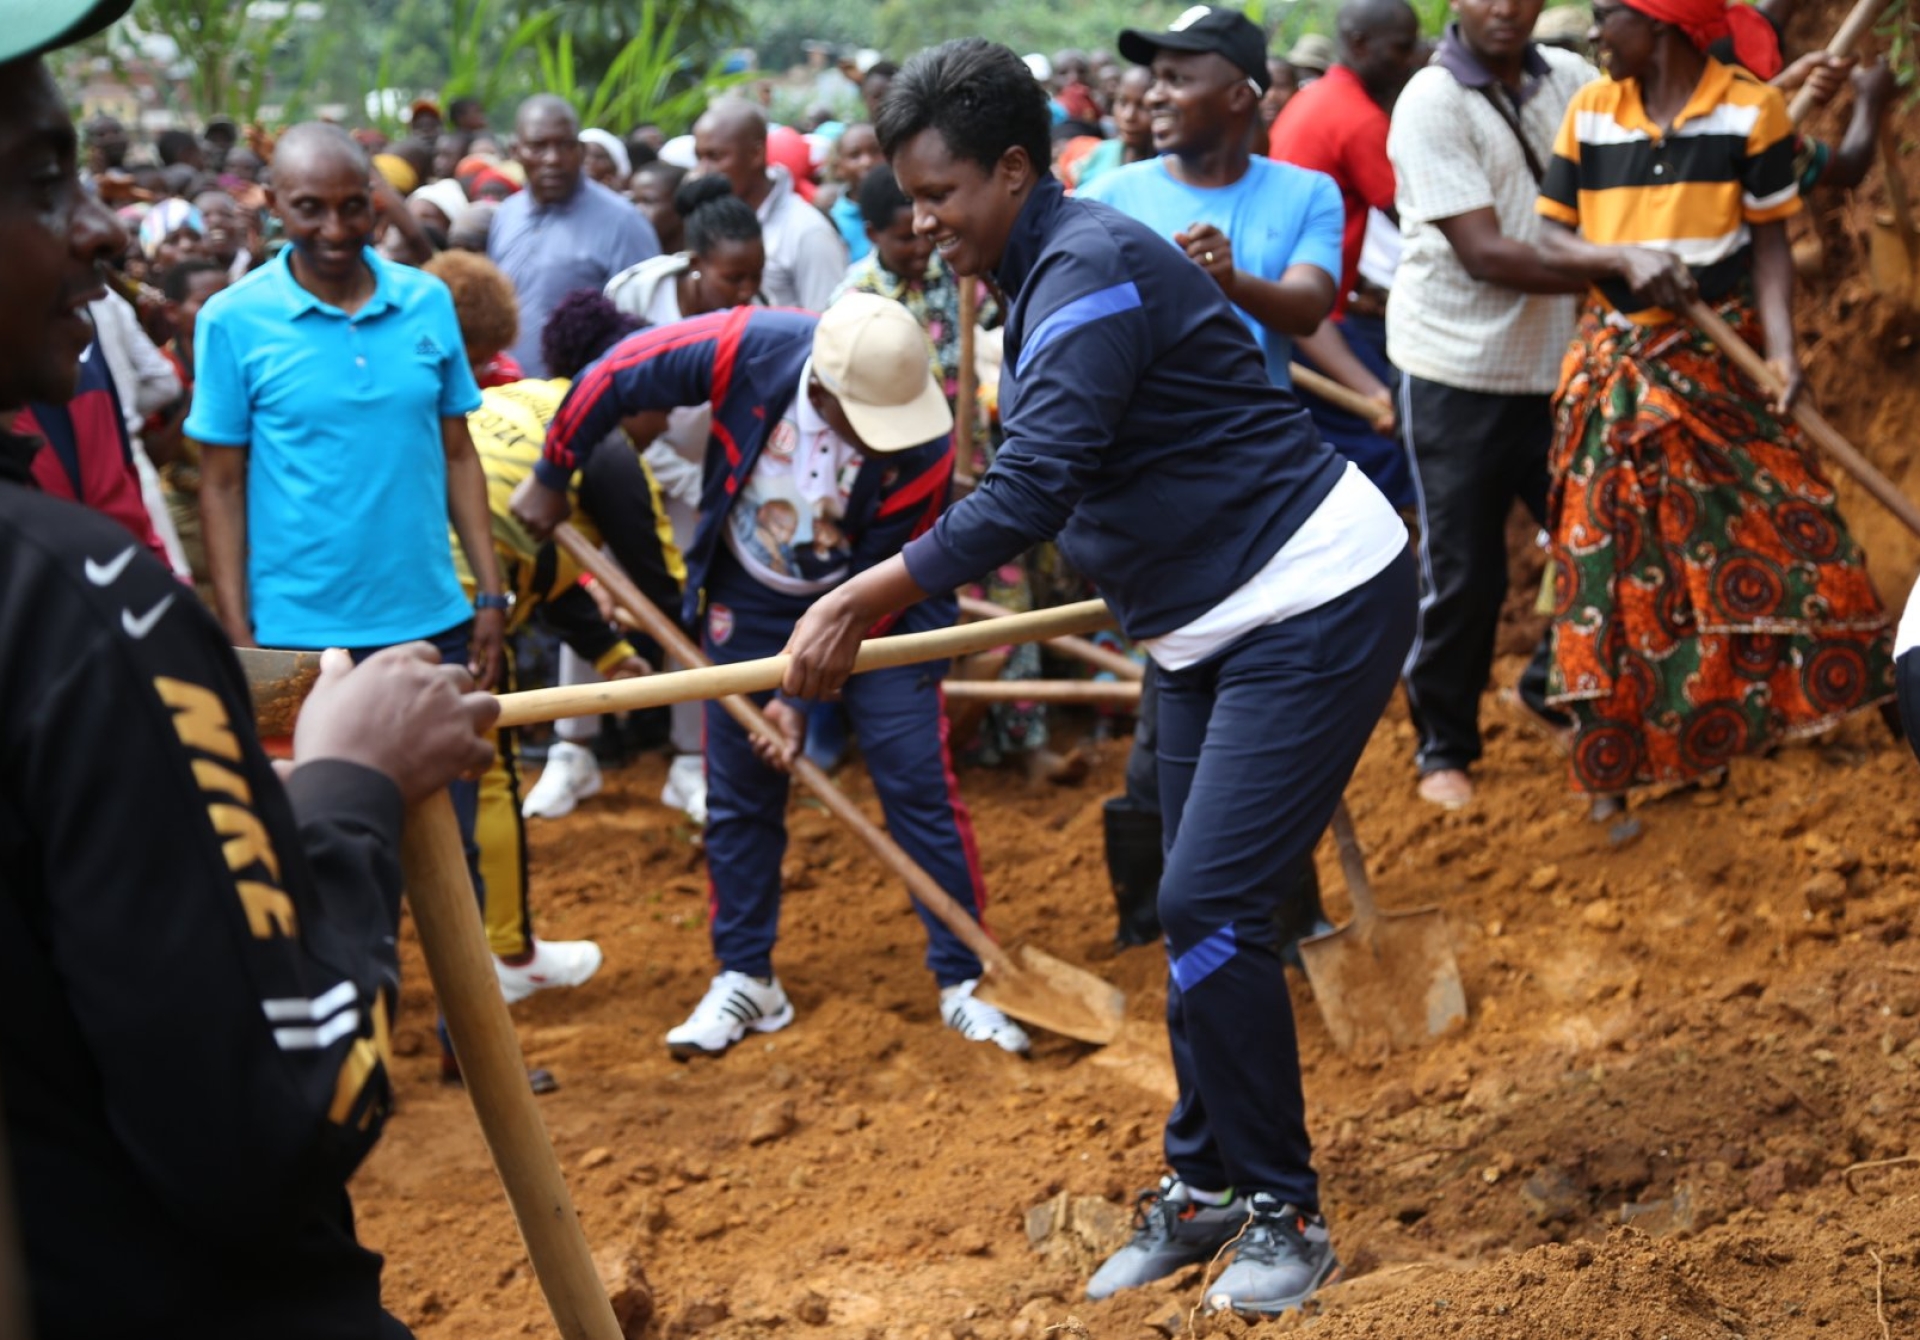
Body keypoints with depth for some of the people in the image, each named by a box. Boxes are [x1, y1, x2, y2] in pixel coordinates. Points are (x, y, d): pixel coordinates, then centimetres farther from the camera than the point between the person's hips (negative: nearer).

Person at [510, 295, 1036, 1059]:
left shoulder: (925, 447, -30)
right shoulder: (748, 350, -30)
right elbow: (613, 378, -14)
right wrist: (550, 479, -3)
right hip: (750, 601, 2)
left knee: (920, 786, -6)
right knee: (738, 795, 7)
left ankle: (964, 983, 5)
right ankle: (745, 979, 22)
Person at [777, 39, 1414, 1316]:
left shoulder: (1091, 268, -21)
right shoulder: (1040, 276, 10)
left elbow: (1033, 489, -30)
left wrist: (864, 599, -29)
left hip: (1318, 604, -10)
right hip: (1209, 626, 10)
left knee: (1209, 909, -14)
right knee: (1197, 914, 12)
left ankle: (1284, 1211, 1)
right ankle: (1205, 1185, 24)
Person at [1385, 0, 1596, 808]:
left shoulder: (1571, 79, 2)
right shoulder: (1432, 103, -14)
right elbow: (1483, 254, -21)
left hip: (1556, 367, 5)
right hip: (1458, 375, -5)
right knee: (1463, 575, 3)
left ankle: (1554, 689, 33)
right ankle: (1443, 747, 21)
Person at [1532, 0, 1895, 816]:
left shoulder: (1751, 109, -7)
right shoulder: (1588, 113, 0)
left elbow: (1769, 242, -5)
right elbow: (1551, 240, 1)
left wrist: (1781, 350, -18)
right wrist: (1626, 259, -19)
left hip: (1725, 355, -2)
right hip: (1619, 363, 2)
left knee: (1776, 527, -2)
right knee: (1616, 556, 3)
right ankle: (1616, 756, 12)